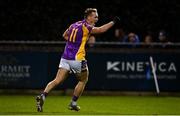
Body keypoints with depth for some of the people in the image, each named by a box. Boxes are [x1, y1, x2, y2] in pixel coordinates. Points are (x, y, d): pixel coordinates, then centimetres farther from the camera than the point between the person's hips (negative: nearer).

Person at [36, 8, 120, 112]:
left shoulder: (74, 25, 17)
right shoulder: (85, 26, -7)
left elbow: (65, 35, 31)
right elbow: (100, 30, -18)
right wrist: (113, 22, -12)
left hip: (65, 57, 6)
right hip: (77, 59, -6)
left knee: (58, 80, -2)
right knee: (83, 80, 16)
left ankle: (43, 96, -22)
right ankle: (73, 103, 17)